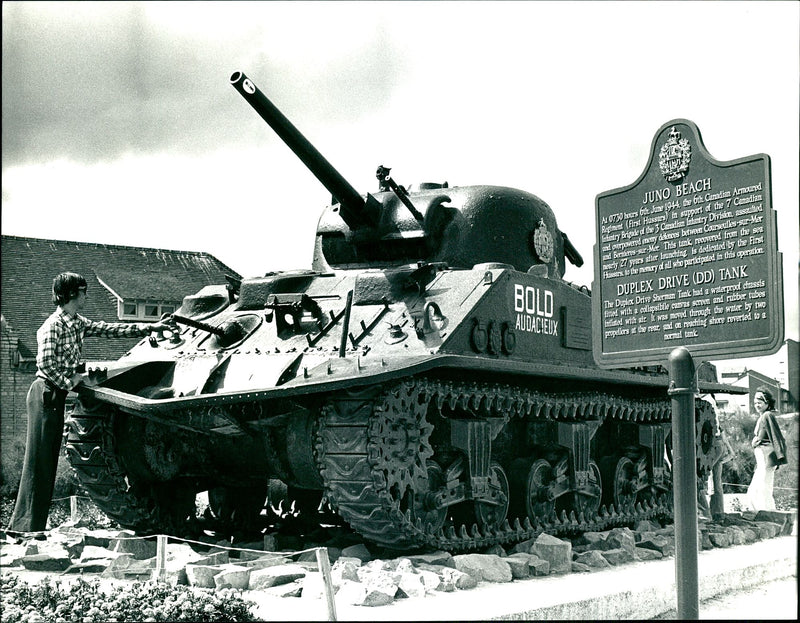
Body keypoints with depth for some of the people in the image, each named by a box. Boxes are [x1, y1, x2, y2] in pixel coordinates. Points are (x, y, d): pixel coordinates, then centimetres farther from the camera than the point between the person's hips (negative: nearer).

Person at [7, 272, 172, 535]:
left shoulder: (78, 323, 11)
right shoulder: (53, 326, -15)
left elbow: (111, 329, 14)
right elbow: (44, 364, -22)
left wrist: (150, 327, 14)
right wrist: (68, 382, -11)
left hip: (58, 396, 9)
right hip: (45, 394, -9)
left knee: (49, 462, 9)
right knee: (37, 461, -6)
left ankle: (36, 525, 14)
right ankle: (24, 526, -1)